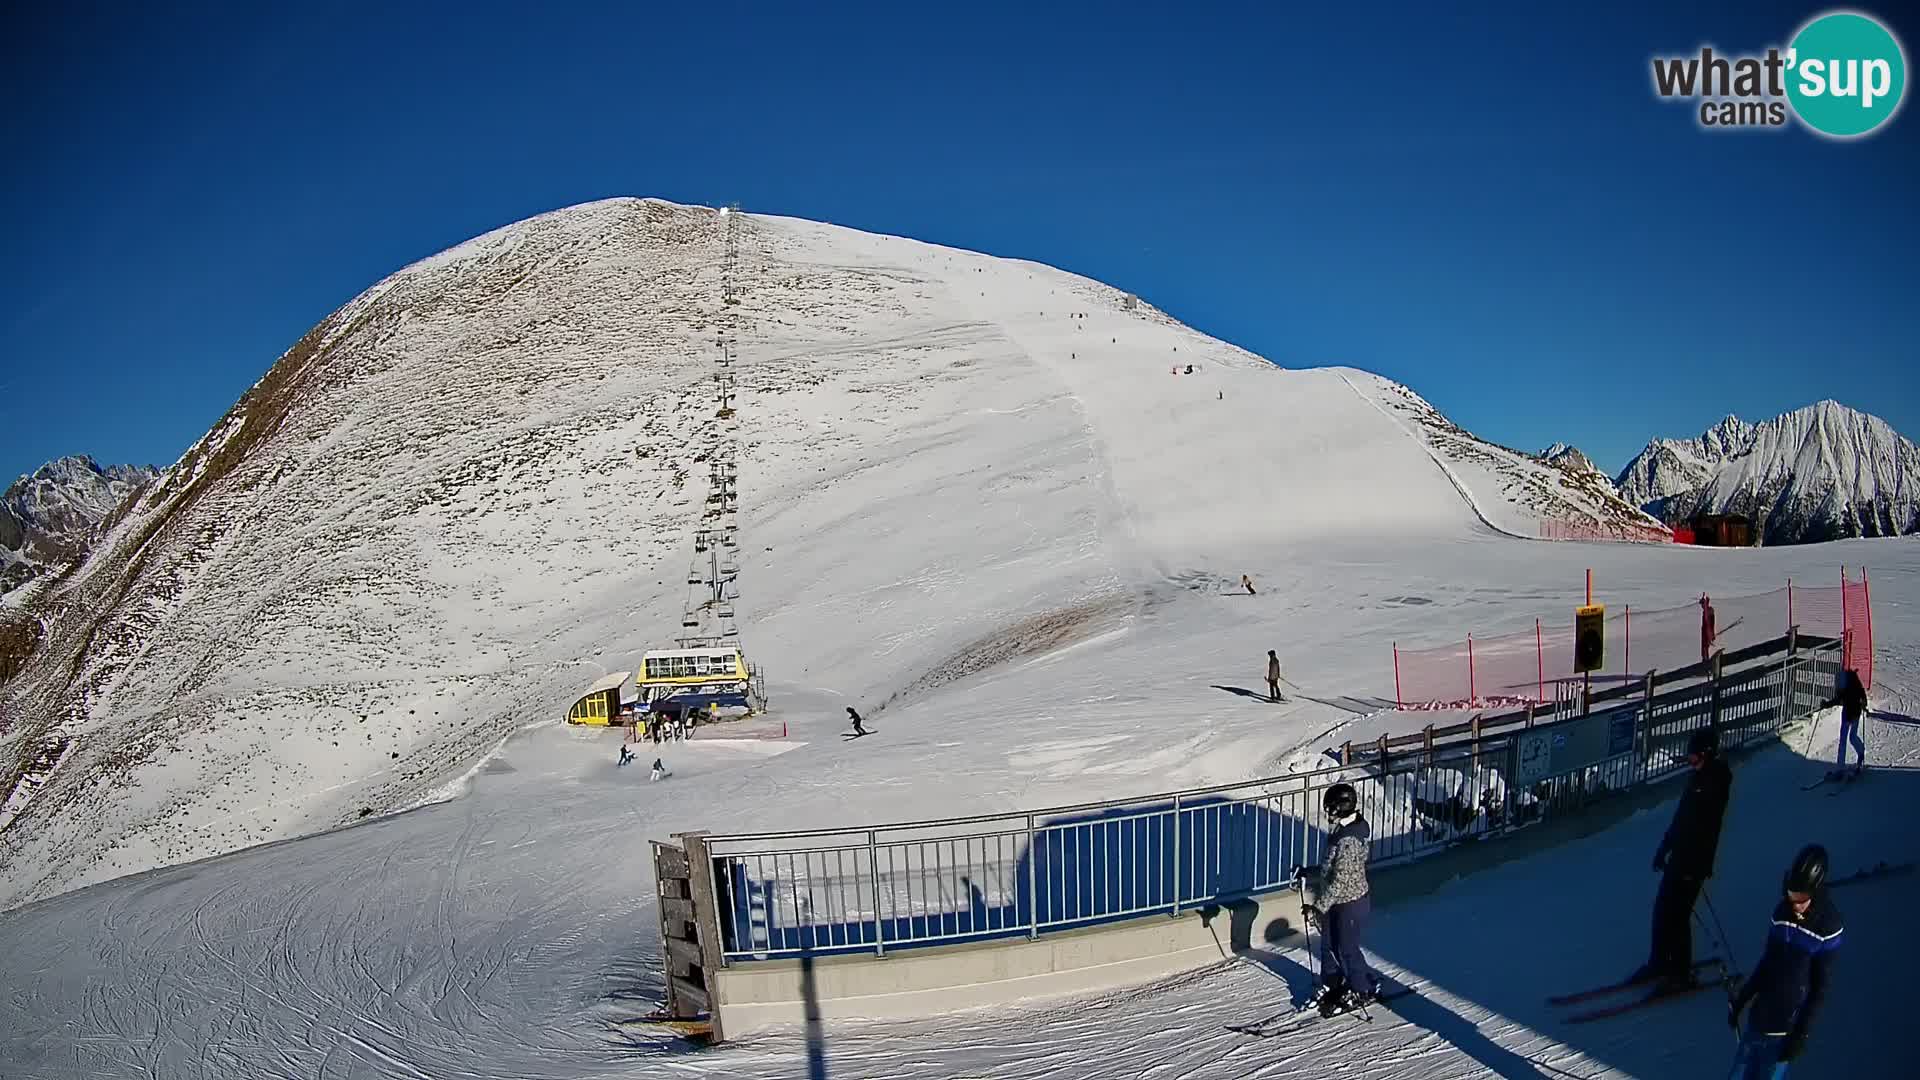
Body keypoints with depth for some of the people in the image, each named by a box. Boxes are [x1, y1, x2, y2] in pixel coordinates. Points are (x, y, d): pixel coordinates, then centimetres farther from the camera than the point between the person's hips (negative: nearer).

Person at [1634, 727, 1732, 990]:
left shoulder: (1715, 783, -20)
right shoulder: (1699, 776, 8)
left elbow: (1707, 829, -21)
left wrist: (1697, 867, -21)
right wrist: (1664, 848, 20)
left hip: (1693, 862, -9)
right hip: (1678, 856, 9)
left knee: (1677, 915, -2)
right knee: (1662, 909, 15)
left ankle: (1681, 973, 11)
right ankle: (1659, 963, 28)